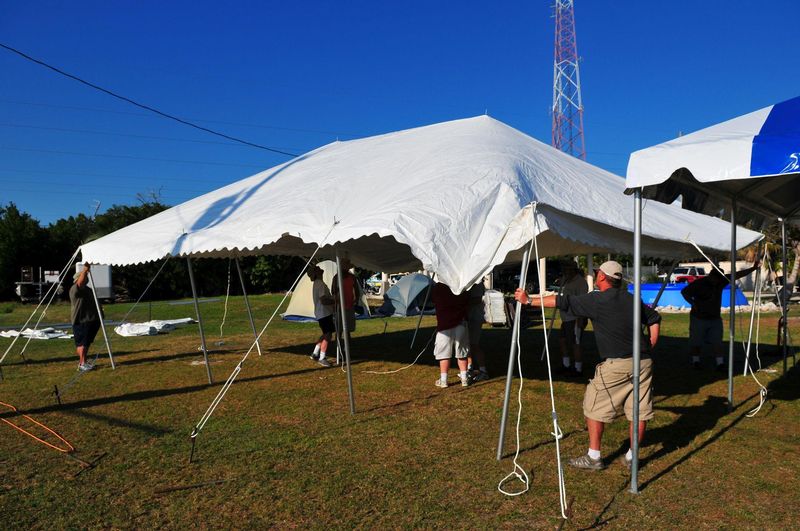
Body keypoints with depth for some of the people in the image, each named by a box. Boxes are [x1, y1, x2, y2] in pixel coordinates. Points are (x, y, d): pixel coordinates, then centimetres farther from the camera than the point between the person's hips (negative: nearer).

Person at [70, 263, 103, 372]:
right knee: (82, 343, -9)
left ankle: (83, 361, 25)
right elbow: (80, 282, -33)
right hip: (80, 321, -9)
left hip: (91, 320, 9)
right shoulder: (75, 289, -10)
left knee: (87, 342, 15)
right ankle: (82, 364, -9)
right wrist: (85, 269, -30)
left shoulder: (87, 289, 20)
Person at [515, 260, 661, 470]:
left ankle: (593, 457, 13)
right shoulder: (633, 300, 11)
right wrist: (648, 349, 20)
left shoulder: (596, 300, -7)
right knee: (639, 410, 13)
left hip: (615, 365, -6)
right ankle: (632, 457, 22)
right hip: (643, 363, 6)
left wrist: (529, 301, 1)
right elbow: (655, 319, 19)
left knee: (595, 407, 7)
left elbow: (562, 302, -6)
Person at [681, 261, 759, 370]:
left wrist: (753, 268, -7)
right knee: (696, 342, 5)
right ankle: (696, 361, 20)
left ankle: (720, 364, -2)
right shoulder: (698, 283, -13)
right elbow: (684, 292, -9)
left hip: (715, 318, 4)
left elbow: (738, 275, -1)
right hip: (699, 318, -4)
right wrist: (693, 303, -22)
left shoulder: (721, 281, 0)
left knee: (717, 342, -2)